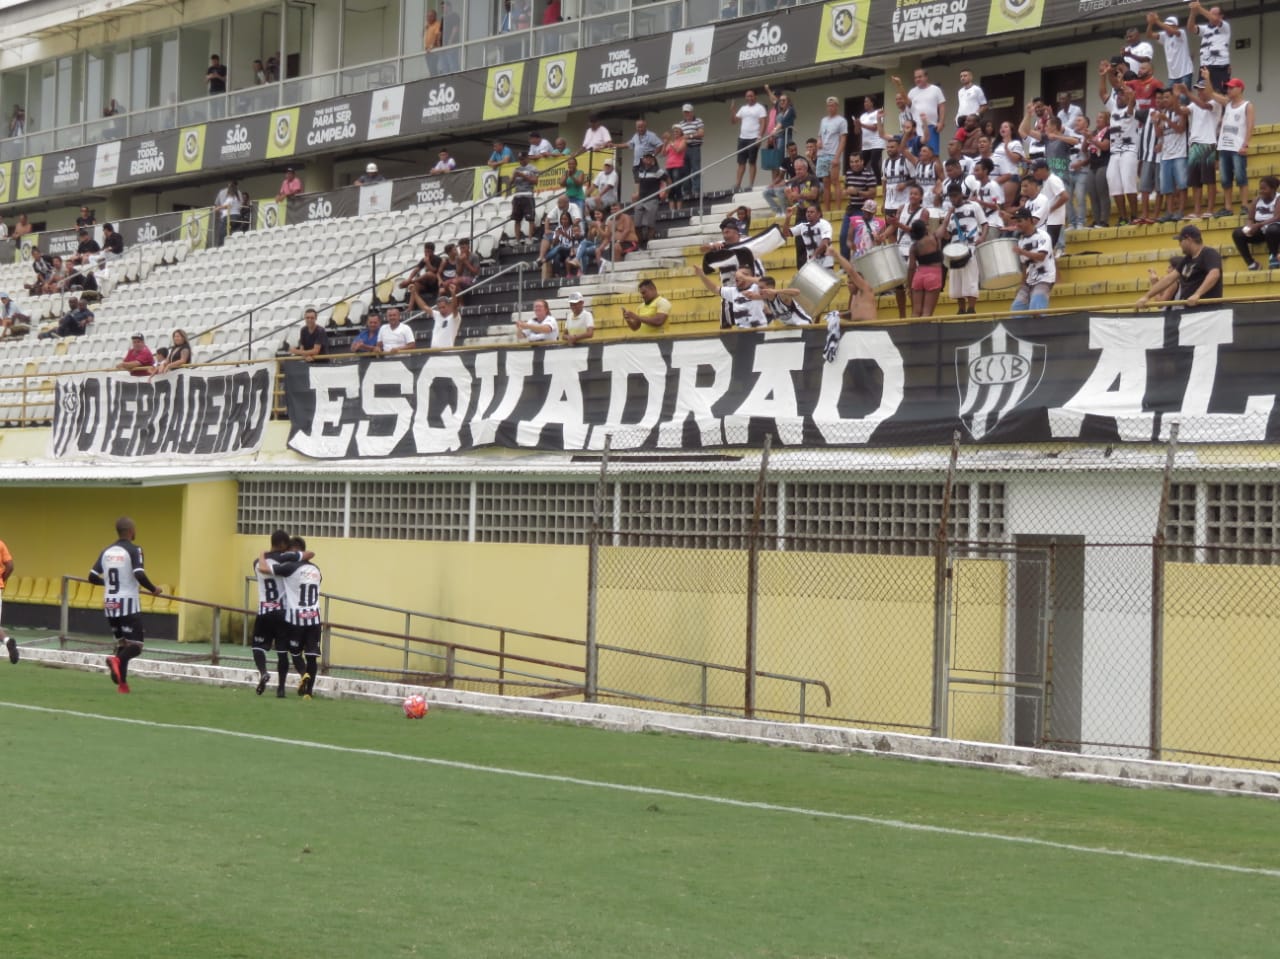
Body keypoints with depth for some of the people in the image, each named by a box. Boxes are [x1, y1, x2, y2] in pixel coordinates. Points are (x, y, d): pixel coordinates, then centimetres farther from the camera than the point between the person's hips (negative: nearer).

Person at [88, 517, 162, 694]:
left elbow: (92, 578, 8)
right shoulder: (134, 550, -9)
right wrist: (154, 589, -4)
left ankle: (122, 683, 9)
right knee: (136, 646, -1)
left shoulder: (106, 552, 8)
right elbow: (140, 576, -21)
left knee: (122, 643, 18)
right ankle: (117, 659, -31)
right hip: (128, 604, -6)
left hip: (110, 604, 6)